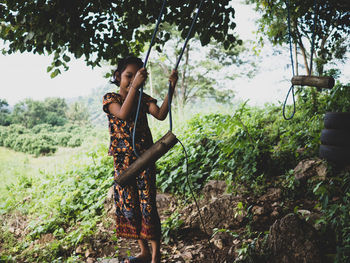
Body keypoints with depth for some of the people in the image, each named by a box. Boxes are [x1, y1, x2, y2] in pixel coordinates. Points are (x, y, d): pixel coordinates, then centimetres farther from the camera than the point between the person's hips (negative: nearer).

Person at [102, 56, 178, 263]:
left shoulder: (143, 99, 5)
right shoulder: (110, 98, 0)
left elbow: (160, 115, -14)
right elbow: (123, 114, -23)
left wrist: (171, 89, -25)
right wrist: (134, 86, -34)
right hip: (123, 161, 1)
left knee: (148, 207, -3)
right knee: (129, 207, 9)